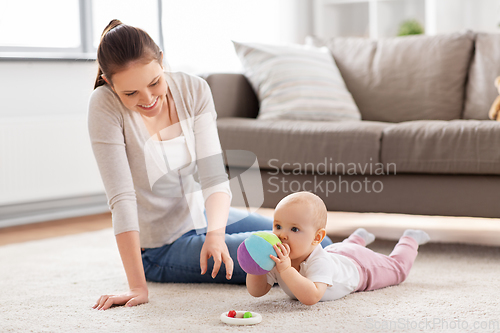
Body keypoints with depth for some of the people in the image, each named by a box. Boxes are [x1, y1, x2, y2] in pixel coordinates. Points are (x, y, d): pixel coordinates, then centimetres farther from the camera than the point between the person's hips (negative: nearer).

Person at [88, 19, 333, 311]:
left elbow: (213, 177, -16)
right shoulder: (105, 106, -23)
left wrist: (215, 233, -36)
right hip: (162, 248, -5)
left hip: (204, 215, 5)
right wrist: (137, 287, -30)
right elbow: (122, 198, -27)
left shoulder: (194, 90, -12)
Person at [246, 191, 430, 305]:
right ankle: (359, 238, 65)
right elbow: (257, 291, -29)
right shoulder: (277, 258, -33)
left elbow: (311, 297, -64)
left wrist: (286, 270, -71)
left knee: (397, 267, 24)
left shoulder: (319, 262, -50)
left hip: (358, 264, -4)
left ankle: (410, 240, 50)